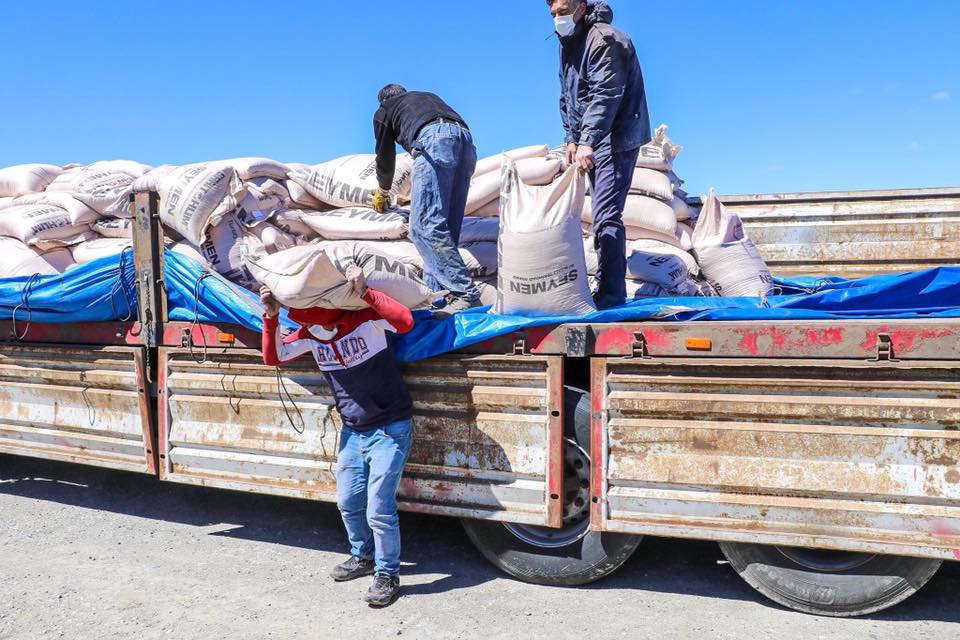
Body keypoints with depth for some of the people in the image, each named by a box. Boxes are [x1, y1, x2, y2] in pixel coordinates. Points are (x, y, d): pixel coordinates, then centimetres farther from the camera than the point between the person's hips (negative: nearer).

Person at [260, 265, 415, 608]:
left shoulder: (368, 317, -20)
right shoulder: (310, 334, 0)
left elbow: (405, 321, -37)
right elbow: (273, 357, 1)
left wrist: (365, 292, -41)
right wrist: (271, 317, -12)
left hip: (390, 430, -7)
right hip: (352, 431, 7)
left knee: (379, 509, -6)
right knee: (348, 502, 19)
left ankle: (388, 574, 15)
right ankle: (363, 557, 43)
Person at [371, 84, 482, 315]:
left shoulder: (383, 111, 28)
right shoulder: (428, 96, 43)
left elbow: (385, 157, 32)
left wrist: (382, 192, 53)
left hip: (434, 139, -6)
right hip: (465, 139, 6)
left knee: (425, 224, -13)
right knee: (446, 225, 7)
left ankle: (466, 295, -24)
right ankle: (438, 293, -1)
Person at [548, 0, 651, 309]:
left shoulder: (603, 39, -15)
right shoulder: (568, 43, 15)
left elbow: (605, 95, -25)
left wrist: (587, 141, -32)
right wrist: (572, 138, 9)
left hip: (617, 138, -10)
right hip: (592, 139, 10)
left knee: (606, 216, -17)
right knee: (604, 214, 12)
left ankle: (611, 293, -14)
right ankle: (609, 290, 20)